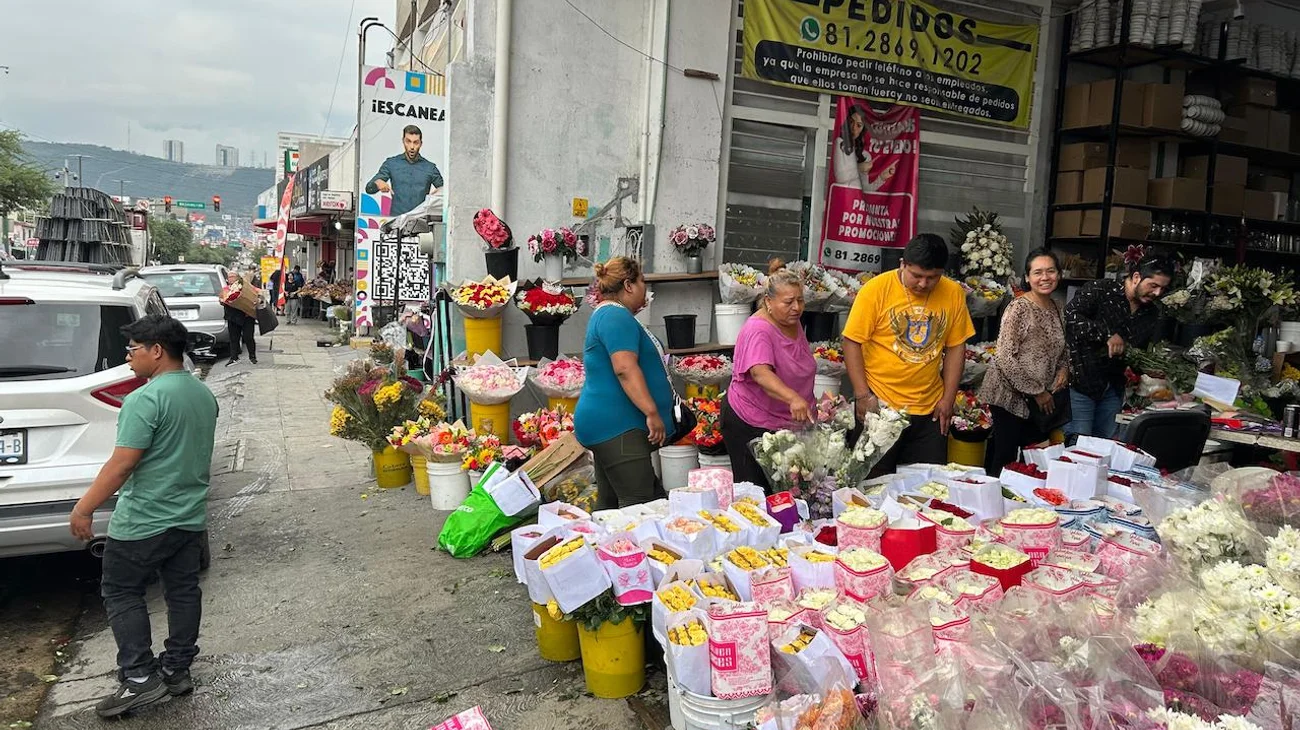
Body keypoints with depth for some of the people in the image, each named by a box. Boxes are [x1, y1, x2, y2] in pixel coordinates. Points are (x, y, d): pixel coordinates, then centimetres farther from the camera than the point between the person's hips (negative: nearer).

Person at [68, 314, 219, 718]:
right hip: (191, 517, 8)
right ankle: (177, 670, 24)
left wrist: (83, 509, -13)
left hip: (144, 521, -8)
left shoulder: (146, 399, -20)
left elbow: (121, 464, -21)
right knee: (183, 591, 14)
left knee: (121, 593, 8)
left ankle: (139, 678, 7)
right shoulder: (203, 394, 7)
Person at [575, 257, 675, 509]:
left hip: (607, 424, 11)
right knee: (638, 505, -14)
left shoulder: (606, 315, 22)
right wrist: (652, 412, -25)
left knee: (609, 505, 11)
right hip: (617, 426, -11)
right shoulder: (616, 316, -12)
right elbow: (625, 369, -24)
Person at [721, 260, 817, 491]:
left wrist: (807, 405, 24)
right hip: (751, 425, -8)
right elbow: (760, 373, -38)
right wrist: (792, 398, -52)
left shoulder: (794, 324, 5)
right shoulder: (758, 330, -21)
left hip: (791, 422, 8)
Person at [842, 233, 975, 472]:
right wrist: (863, 395, -13)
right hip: (879, 404, -3)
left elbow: (956, 347, 8)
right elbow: (852, 343, -8)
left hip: (929, 410, 3)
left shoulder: (953, 293, 1)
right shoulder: (876, 289, -10)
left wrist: (948, 398, 3)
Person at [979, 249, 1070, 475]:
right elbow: (1005, 358, -20)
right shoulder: (1019, 308, -16)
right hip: (1011, 395, -7)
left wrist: (1064, 368, 0)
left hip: (1043, 398, 7)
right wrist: (1036, 391, -15)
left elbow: (1060, 348, 22)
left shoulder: (1056, 307, 8)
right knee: (1005, 460, -3)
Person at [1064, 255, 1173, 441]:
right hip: (1081, 381, -7)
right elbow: (1070, 315, -24)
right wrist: (1107, 334, -29)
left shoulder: (1152, 314, 10)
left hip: (1114, 389, 7)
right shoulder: (1100, 290, -11)